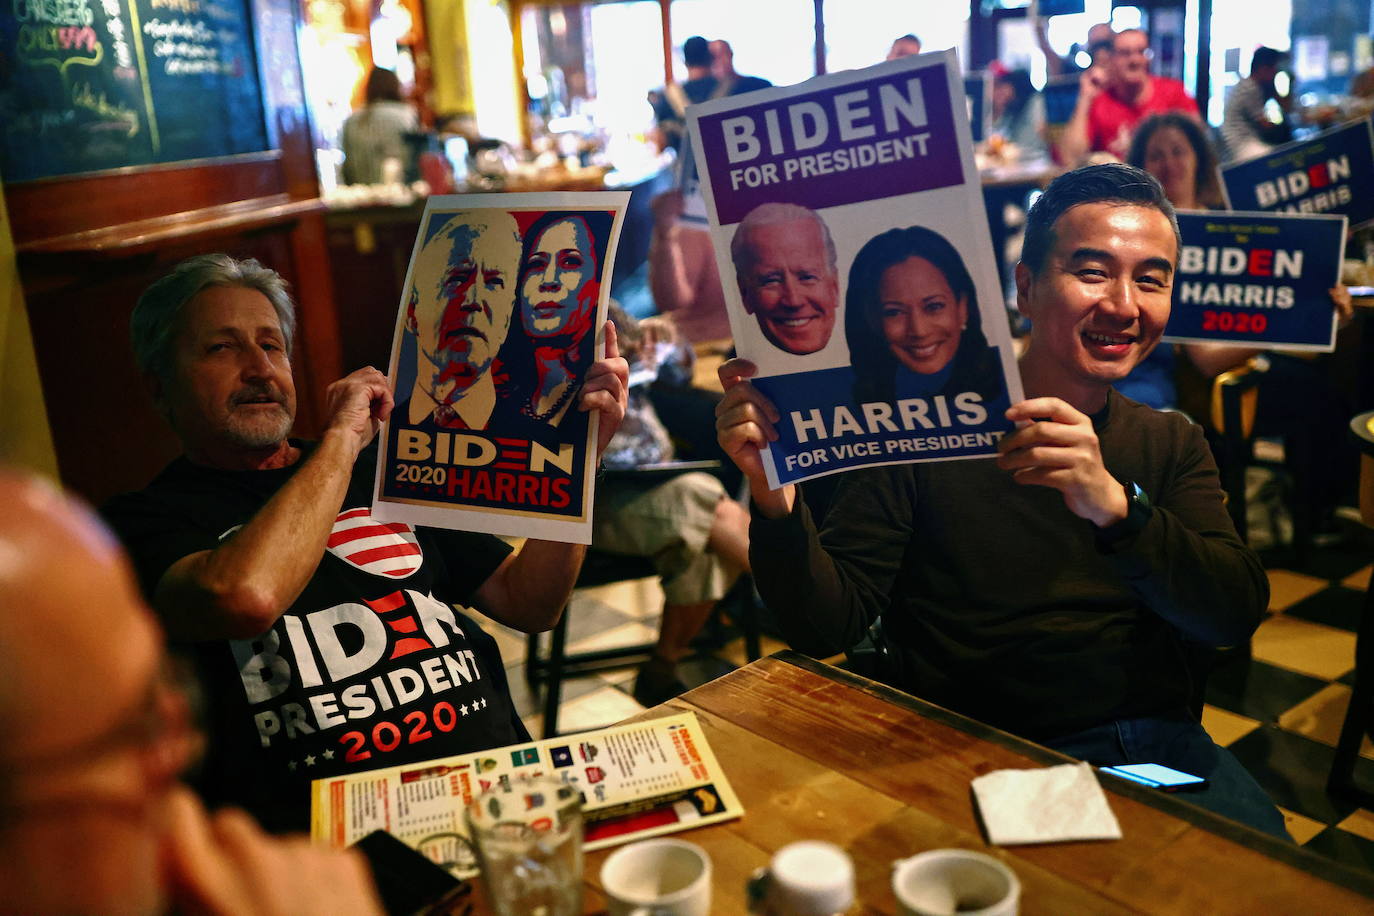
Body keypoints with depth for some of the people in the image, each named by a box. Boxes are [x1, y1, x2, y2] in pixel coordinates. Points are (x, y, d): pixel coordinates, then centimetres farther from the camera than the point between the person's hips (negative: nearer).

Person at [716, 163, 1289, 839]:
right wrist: (776, 499, -25)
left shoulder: (1171, 445, 12)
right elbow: (825, 627, -5)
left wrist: (1116, 506, -23)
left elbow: (1238, 616, -4)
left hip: (1161, 746, 5)